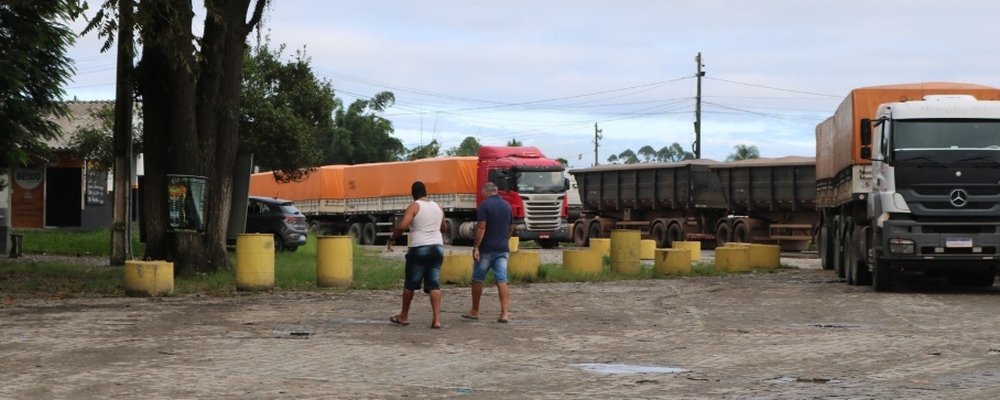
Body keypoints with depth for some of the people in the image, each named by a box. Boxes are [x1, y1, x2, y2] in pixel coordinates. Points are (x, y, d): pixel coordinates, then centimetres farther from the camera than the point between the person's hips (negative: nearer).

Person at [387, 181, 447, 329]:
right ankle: (437, 319, -9)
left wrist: (392, 239, -2)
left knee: (410, 283, 9)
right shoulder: (438, 207, 13)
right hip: (437, 247, 5)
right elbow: (444, 228, 26)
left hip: (419, 249, -5)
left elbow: (402, 226, -18)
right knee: (434, 284, 2)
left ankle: (404, 316, 21)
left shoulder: (414, 207, -6)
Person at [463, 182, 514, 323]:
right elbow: (511, 228, 17)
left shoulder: (485, 205, -10)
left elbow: (481, 227, -17)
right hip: (503, 249, 5)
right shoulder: (506, 206, 9)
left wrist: (475, 247, -16)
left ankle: (475, 311, 20)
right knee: (502, 281, -2)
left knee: (477, 279, 11)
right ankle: (504, 313, -11)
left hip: (486, 249, -5)